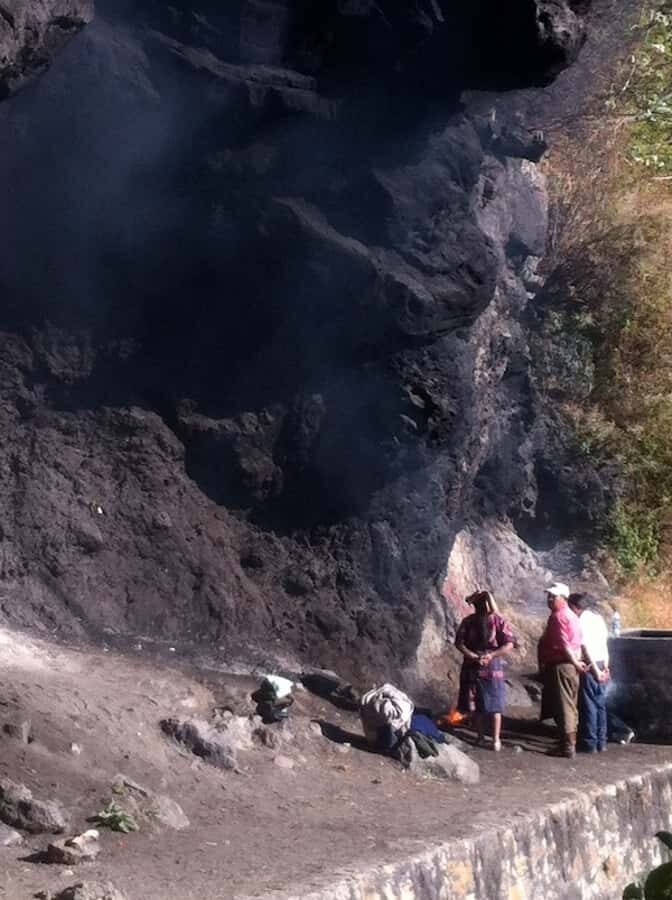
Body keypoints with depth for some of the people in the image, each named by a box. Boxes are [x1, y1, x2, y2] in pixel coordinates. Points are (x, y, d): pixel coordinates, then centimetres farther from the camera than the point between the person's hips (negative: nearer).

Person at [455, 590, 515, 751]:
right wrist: (474, 657, -13)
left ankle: (496, 739, 5)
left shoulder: (497, 621, -3)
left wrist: (492, 655, -16)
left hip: (493, 667, -2)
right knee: (475, 705, 7)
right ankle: (480, 736, 14)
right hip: (472, 667, 2)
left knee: (494, 705, 2)